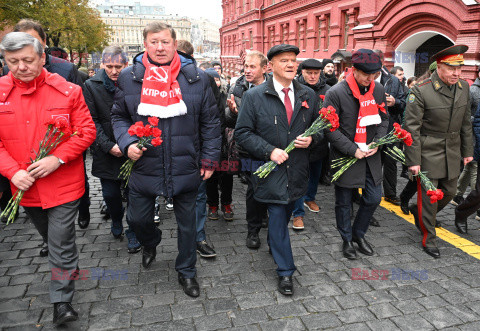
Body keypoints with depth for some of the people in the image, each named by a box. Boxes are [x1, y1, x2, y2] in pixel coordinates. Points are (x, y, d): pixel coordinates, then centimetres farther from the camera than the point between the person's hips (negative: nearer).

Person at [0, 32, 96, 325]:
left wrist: (58, 158, -18)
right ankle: (72, 266, 50)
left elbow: (87, 130, -8)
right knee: (52, 239, 23)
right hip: (26, 187, 4)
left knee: (61, 244, 1)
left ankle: (62, 301, 18)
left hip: (63, 184, -3)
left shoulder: (67, 90, -8)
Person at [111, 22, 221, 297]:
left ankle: (187, 271, 37)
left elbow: (210, 122, 2)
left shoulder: (197, 78, -1)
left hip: (186, 169, 0)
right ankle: (151, 244, 51)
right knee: (138, 219, 13)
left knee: (187, 223, 13)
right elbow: (119, 116, 9)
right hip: (144, 168, 1)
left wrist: (209, 158, 0)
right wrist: (127, 143, -9)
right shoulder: (129, 78, 0)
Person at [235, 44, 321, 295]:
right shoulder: (254, 96, -6)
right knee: (277, 217, -1)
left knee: (286, 214, 20)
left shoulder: (308, 95, 6)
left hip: (297, 170, 4)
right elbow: (242, 133, -8)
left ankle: (274, 245, 49)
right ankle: (285, 272, 13)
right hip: (270, 169, -4)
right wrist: (269, 151, -19)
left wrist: (311, 138, -7)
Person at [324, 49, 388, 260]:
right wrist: (352, 150, -16)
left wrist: (377, 143, -4)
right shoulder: (336, 93, -15)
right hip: (345, 156, -5)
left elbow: (383, 119, 13)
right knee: (344, 202, 7)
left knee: (373, 198, 10)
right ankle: (347, 239, 30)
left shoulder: (378, 90, 2)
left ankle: (359, 233, 34)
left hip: (371, 155, 5)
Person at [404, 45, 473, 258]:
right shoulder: (421, 91, -17)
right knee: (428, 196, 2)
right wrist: (413, 160, -16)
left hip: (452, 152, 6)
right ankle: (429, 238, 20)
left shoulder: (464, 87, 3)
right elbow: (412, 128, -16)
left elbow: (466, 123, 12)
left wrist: (467, 151, 13)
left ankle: (418, 212, 41)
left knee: (449, 192, 15)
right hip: (428, 153, -6)